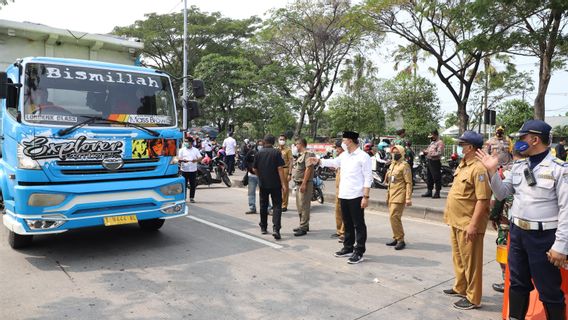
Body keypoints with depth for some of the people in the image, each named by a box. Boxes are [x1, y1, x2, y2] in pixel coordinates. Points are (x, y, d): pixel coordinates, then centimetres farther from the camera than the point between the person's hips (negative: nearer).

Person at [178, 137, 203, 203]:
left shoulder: (195, 150, 8)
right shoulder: (182, 150, 6)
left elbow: (200, 158, 3)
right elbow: (178, 159, 1)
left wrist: (196, 160, -18)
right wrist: (183, 160, -21)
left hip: (193, 170, 1)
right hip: (184, 170, -1)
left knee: (193, 185, 4)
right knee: (184, 184, 0)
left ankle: (192, 198, 14)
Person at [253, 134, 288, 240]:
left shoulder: (259, 153, 2)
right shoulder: (276, 153, -7)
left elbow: (255, 169, 6)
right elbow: (280, 169, -13)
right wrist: (283, 184, -12)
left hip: (263, 184, 3)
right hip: (275, 184, -3)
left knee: (263, 205, 16)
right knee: (277, 205, 0)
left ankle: (263, 228, 26)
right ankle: (276, 228, -15)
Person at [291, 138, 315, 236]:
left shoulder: (308, 154, -13)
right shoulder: (300, 155, 18)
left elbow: (308, 169, -21)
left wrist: (304, 184, -24)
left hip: (304, 184, -11)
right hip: (298, 183, 11)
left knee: (304, 206, -8)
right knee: (299, 206, 16)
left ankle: (303, 228, -5)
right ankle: (303, 225, 26)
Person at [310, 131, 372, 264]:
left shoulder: (363, 156, -11)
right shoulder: (344, 155, 10)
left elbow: (368, 178, -13)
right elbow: (333, 162, 28)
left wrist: (366, 196, -18)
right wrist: (318, 161, 19)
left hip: (356, 196, -8)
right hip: (343, 195, 8)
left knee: (359, 225, 1)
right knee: (347, 224, 17)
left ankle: (359, 252, 8)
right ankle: (348, 248, 29)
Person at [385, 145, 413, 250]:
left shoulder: (404, 165, -9)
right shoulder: (392, 164, 17)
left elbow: (409, 183, -13)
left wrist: (408, 198, -18)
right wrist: (387, 196, 23)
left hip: (399, 196, -8)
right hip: (391, 195, 8)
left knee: (394, 217, -14)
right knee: (393, 217, 11)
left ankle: (401, 240, -5)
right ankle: (396, 238, 21)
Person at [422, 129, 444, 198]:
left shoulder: (439, 142, -8)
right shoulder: (432, 142, 21)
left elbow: (440, 152, -19)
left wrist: (432, 154, -28)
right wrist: (426, 151, 6)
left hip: (435, 162, -10)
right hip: (429, 161, 10)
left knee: (437, 178, -6)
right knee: (429, 177, 14)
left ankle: (437, 193, -2)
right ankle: (429, 191, 23)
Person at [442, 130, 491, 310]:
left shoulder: (478, 168, -20)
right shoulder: (463, 165, 11)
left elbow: (483, 199, -24)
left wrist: (473, 224, -25)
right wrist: (450, 214, 20)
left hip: (468, 224, -10)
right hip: (457, 221, 10)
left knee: (470, 261, 2)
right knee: (458, 258, 22)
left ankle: (473, 298, 15)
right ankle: (460, 288, 38)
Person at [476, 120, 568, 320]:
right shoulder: (518, 166, 7)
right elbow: (502, 194, 12)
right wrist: (492, 171, -2)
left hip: (543, 236, -6)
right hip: (517, 232, 6)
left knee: (549, 290, 7)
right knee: (517, 283, 19)